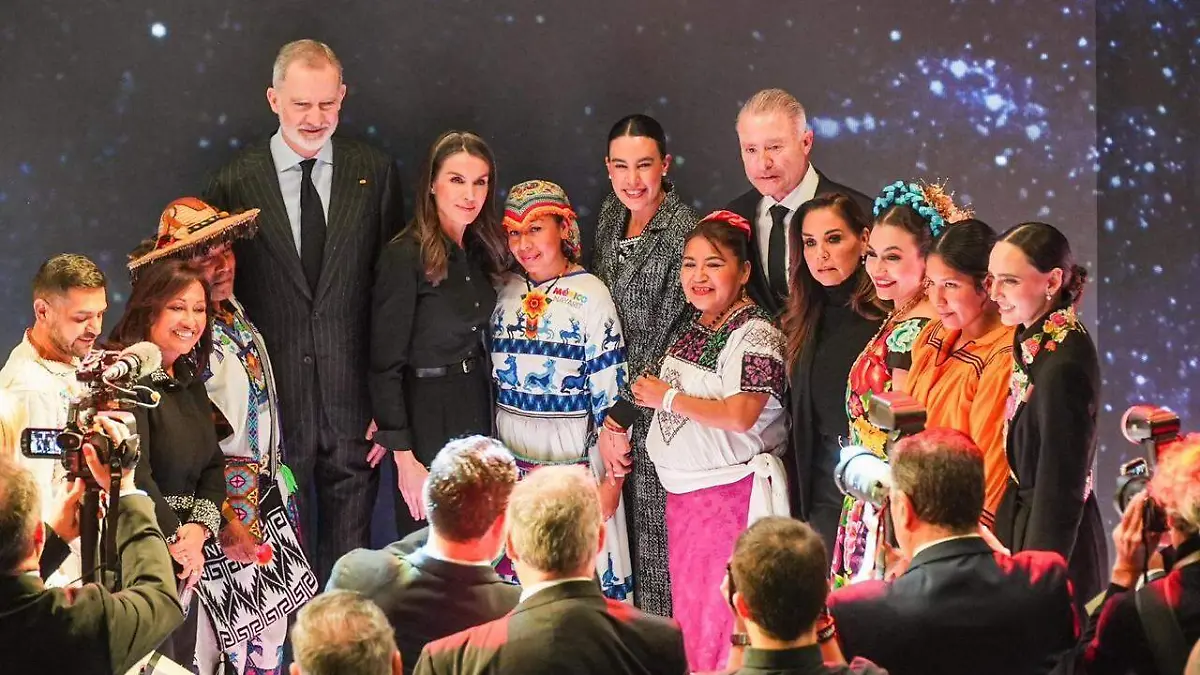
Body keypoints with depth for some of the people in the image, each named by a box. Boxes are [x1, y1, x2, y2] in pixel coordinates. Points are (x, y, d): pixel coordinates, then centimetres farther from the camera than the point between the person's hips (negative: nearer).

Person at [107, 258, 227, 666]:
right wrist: (177, 539, -14)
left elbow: (213, 467, 12)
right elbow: (134, 474, -21)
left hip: (185, 564, 8)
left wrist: (198, 530, -6)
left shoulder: (189, 384, 15)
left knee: (181, 659, 13)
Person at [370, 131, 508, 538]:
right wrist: (404, 457, -18)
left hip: (476, 410, 6)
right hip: (426, 415, -6)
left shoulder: (481, 252, 7)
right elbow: (385, 365, -15)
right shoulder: (405, 256, -14)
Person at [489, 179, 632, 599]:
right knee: (516, 576, 7)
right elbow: (485, 375, 14)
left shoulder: (590, 297, -8)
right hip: (511, 462, 4)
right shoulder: (505, 293, 6)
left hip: (573, 460, -4)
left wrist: (612, 480, -11)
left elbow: (610, 394, -9)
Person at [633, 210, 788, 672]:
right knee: (687, 604, 13)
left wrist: (666, 397, -15)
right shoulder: (693, 329, 11)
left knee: (722, 612, -4)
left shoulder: (755, 334, -15)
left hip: (732, 491, -8)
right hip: (683, 491, 8)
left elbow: (740, 415, -26)